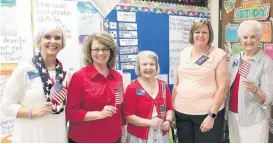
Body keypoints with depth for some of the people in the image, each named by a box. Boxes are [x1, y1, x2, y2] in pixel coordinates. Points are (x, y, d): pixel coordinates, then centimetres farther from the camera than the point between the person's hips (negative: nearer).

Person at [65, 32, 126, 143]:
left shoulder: (117, 77, 2)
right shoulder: (79, 77, -12)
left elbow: (120, 109, 9)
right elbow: (71, 112, -12)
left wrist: (123, 135, 12)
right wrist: (100, 114, -22)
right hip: (84, 139, -4)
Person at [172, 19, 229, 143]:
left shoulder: (219, 55, -6)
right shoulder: (184, 53, 7)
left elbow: (223, 88, -10)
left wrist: (212, 115, -14)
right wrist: (171, 107, 10)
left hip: (207, 113, -4)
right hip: (181, 112, 4)